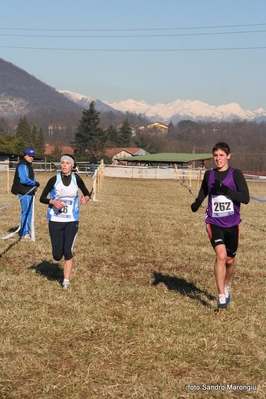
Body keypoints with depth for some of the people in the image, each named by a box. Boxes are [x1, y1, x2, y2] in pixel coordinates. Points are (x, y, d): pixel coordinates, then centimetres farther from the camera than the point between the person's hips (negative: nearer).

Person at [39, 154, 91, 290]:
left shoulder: (76, 179, -4)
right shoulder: (54, 179, -7)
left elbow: (87, 193, 9)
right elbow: (42, 198, -1)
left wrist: (85, 199, -14)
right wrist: (53, 202, -21)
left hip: (72, 221, 0)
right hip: (55, 220, 0)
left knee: (67, 251, -8)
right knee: (57, 255, 1)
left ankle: (66, 280, 5)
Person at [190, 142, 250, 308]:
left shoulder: (236, 174, -5)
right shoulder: (209, 175, 4)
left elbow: (246, 198, -13)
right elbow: (203, 193, 21)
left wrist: (225, 190, -25)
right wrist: (196, 204, 0)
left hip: (232, 224, 0)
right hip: (214, 223, 0)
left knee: (230, 259, 13)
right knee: (221, 255, -20)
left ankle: (226, 286, 42)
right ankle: (221, 296, -16)